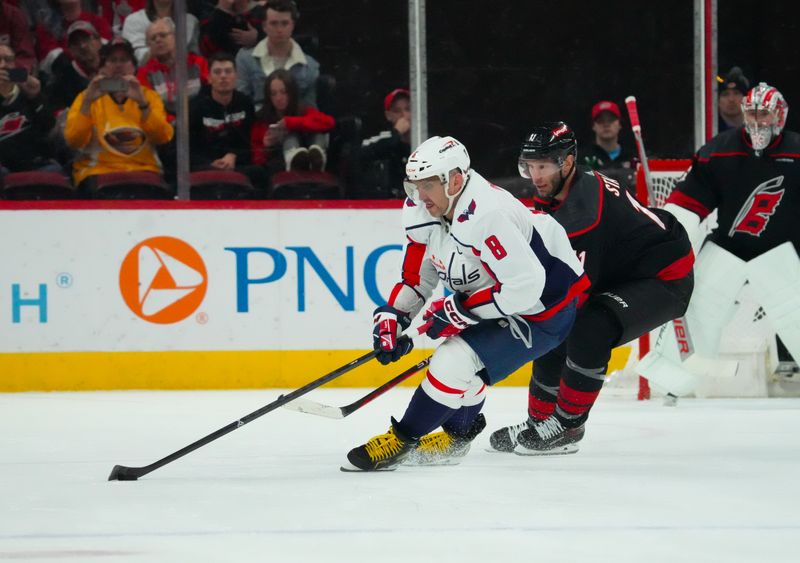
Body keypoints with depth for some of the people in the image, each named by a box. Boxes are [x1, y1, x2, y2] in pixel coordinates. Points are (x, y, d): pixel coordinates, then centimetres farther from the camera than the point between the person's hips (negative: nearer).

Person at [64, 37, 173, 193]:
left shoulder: (149, 96, 14)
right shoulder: (88, 97, 11)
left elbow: (163, 137, -4)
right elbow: (73, 141, -4)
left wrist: (142, 102, -16)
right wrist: (87, 102, -15)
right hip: (98, 171, -1)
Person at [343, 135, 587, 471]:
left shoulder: (486, 216, -35)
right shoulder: (425, 210, -6)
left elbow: (525, 284, -36)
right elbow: (418, 271, 8)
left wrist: (460, 312, -28)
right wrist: (393, 315, -3)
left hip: (541, 312, -10)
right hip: (496, 292, 10)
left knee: (456, 362, -16)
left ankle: (402, 441, -2)